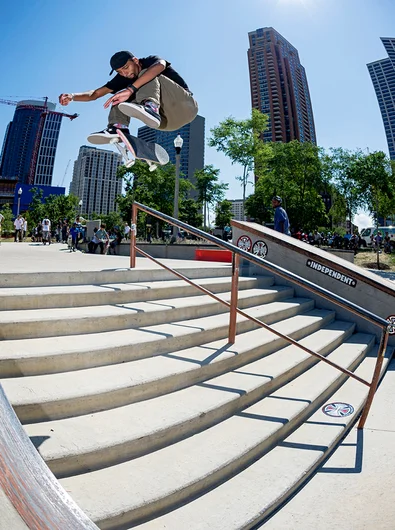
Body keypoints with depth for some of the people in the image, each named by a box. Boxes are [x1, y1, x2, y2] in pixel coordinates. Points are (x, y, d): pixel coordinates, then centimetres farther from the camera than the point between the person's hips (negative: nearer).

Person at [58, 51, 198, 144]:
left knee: (149, 78, -21)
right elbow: (95, 94, 1)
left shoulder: (150, 61, -5)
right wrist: (72, 96, -18)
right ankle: (118, 127, -27)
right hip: (167, 122, 5)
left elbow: (160, 66, -32)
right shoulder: (123, 79, 9)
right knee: (120, 97, -1)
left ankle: (150, 108, -47)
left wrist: (130, 89, -41)